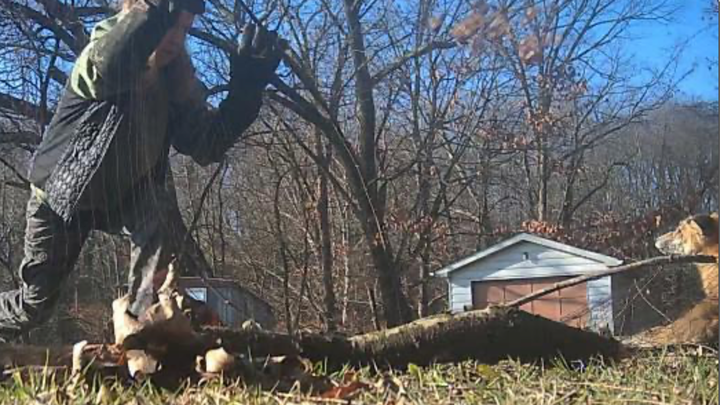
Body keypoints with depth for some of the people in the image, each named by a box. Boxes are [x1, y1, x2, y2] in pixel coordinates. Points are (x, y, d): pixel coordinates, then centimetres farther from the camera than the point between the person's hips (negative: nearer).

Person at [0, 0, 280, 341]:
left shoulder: (176, 84, -12)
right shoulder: (98, 57, -26)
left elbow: (207, 146, -19)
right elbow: (107, 68, -52)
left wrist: (245, 89, -29)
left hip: (122, 195, 3)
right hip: (60, 191, -3)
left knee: (158, 211, -32)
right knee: (35, 304, 4)